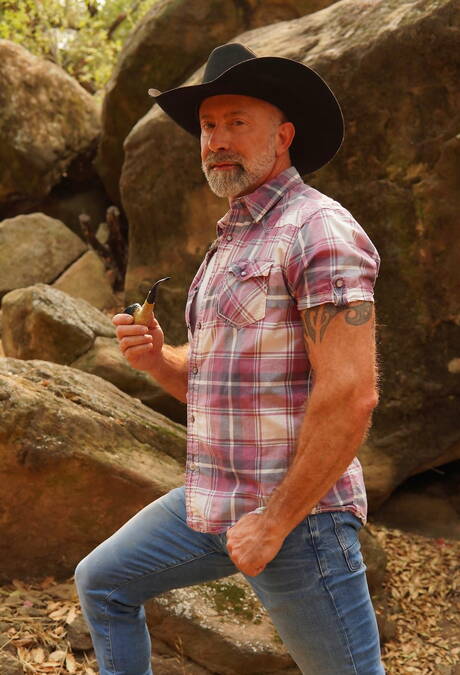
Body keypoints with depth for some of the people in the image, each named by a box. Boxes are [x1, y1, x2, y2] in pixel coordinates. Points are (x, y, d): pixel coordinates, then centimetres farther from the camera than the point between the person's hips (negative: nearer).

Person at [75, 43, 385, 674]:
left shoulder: (318, 230, -15)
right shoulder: (232, 243, 15)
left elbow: (350, 396, -24)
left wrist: (274, 523, -20)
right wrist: (155, 357, -1)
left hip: (296, 511, -9)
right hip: (213, 501, 9)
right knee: (103, 582, 18)